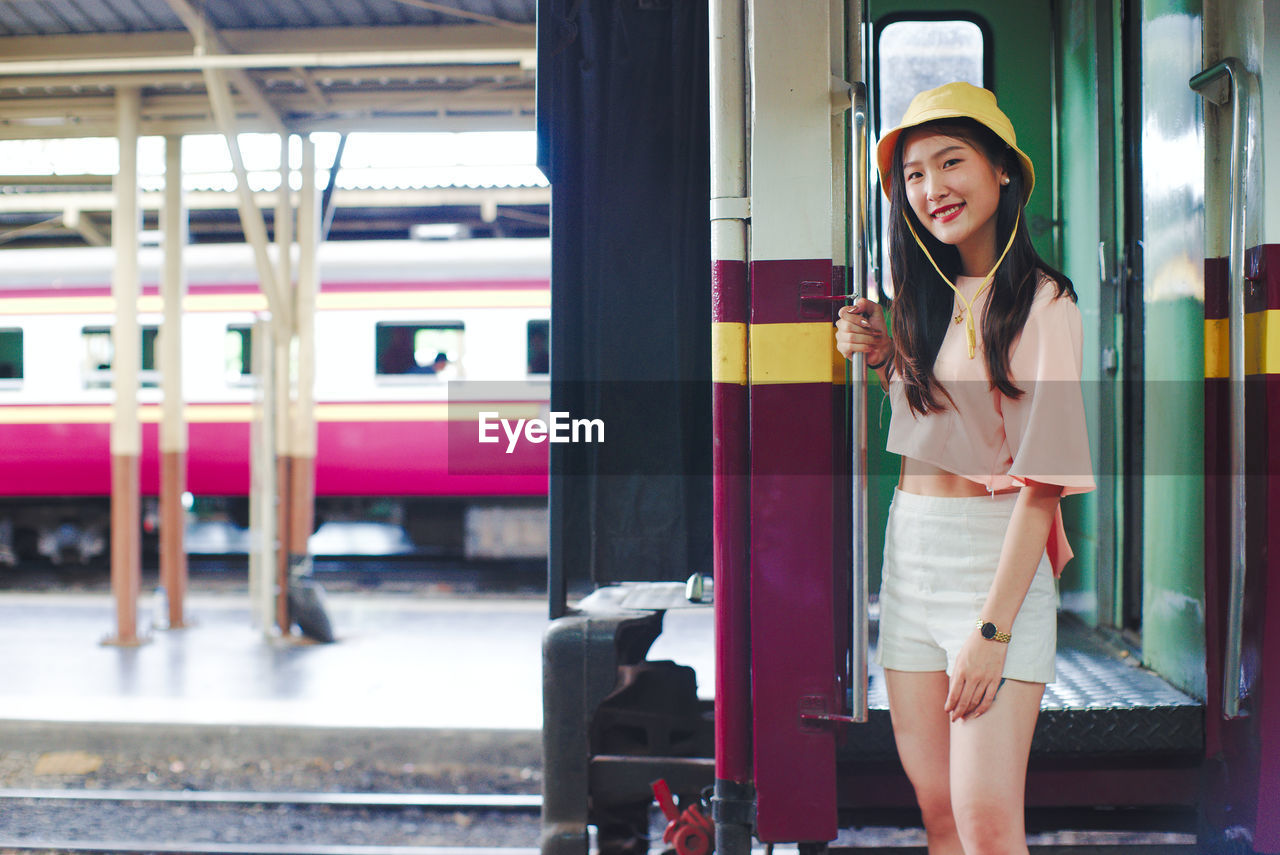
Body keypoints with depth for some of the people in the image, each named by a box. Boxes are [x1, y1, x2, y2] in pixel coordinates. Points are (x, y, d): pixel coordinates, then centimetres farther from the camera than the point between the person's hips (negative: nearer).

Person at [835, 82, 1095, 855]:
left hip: (997, 555, -6)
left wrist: (993, 625, -19)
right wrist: (882, 358, 3)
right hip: (909, 553, 6)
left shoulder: (1042, 305, -10)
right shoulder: (929, 302, 10)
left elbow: (1043, 479, -14)